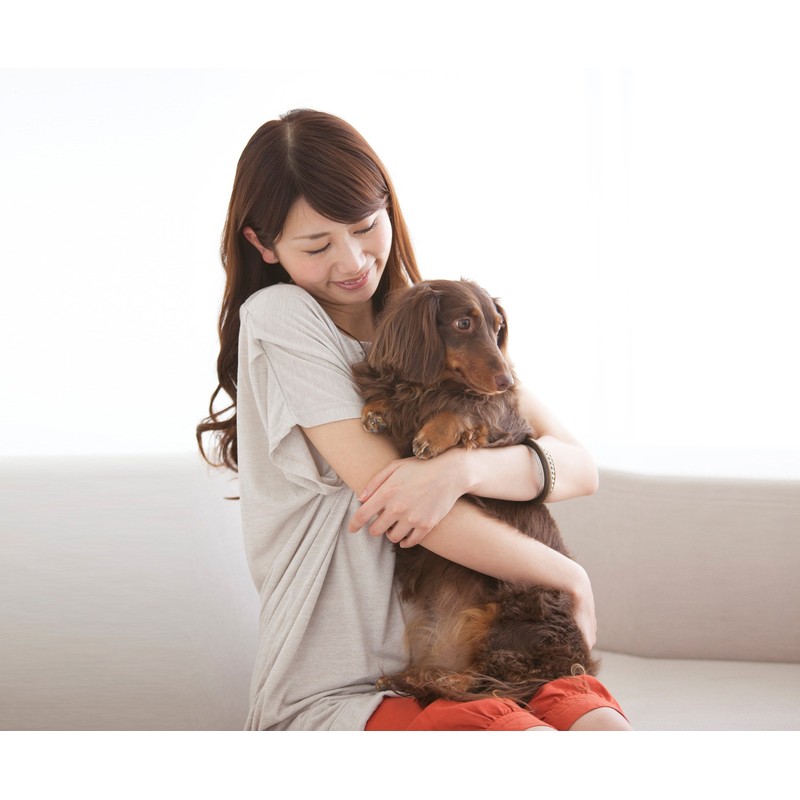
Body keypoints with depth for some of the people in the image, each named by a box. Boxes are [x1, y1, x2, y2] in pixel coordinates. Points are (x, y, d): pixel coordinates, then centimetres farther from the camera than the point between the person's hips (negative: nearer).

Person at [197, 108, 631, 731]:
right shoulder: (278, 318, -5)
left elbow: (579, 467, 1)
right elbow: (382, 486, -14)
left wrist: (463, 467, -21)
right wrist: (569, 576, -5)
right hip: (330, 696, -5)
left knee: (604, 724, -26)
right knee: (525, 733, -32)